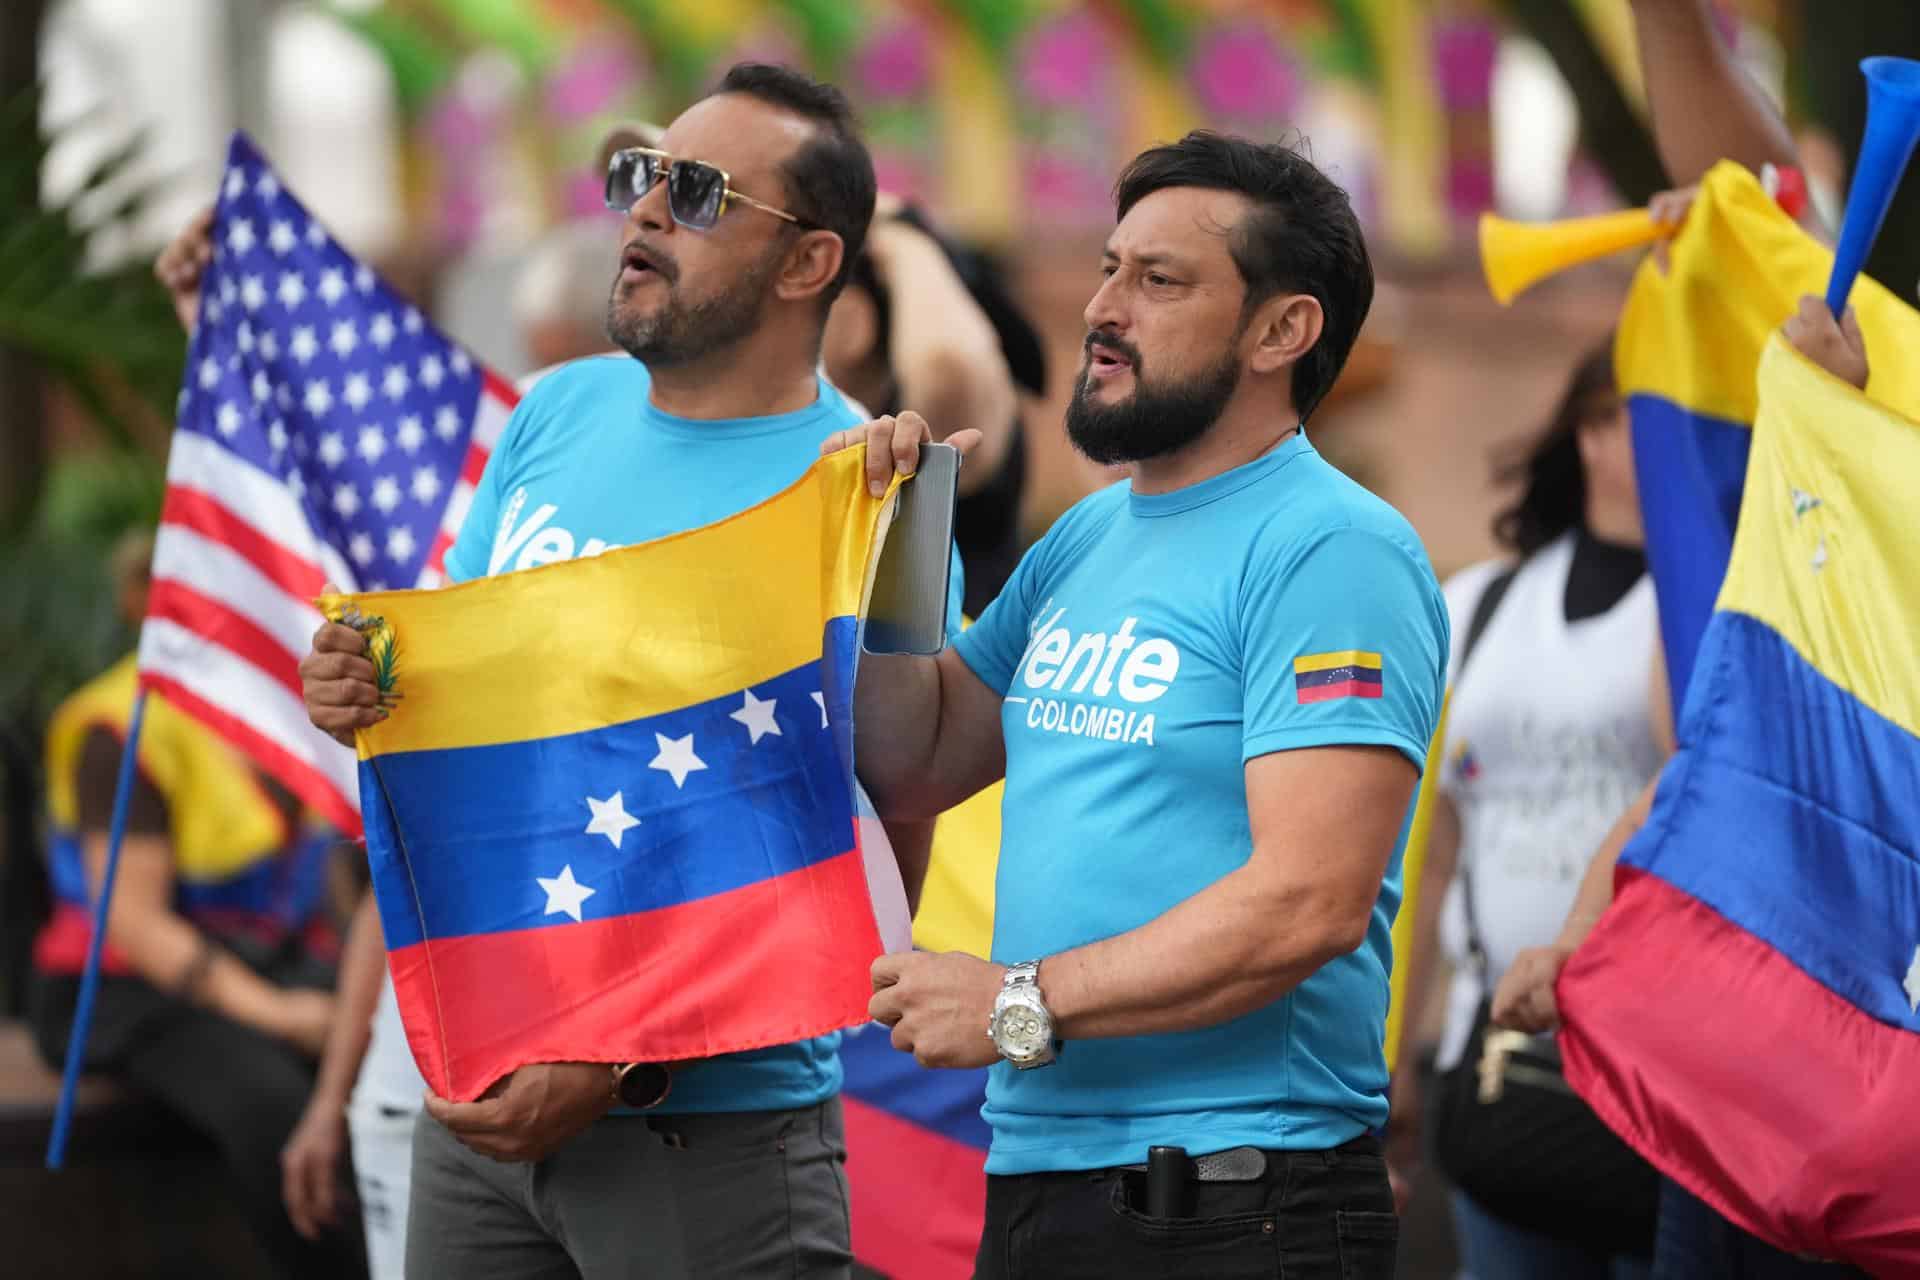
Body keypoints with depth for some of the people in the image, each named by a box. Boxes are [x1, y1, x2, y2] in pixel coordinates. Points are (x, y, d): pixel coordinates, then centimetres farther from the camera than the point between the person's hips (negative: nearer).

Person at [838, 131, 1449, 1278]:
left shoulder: (1332, 550, -13)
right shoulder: (1089, 540, 15)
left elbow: (1311, 901, -21)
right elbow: (914, 768, 22)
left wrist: (1025, 1003, -19)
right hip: (1033, 1180, 8)